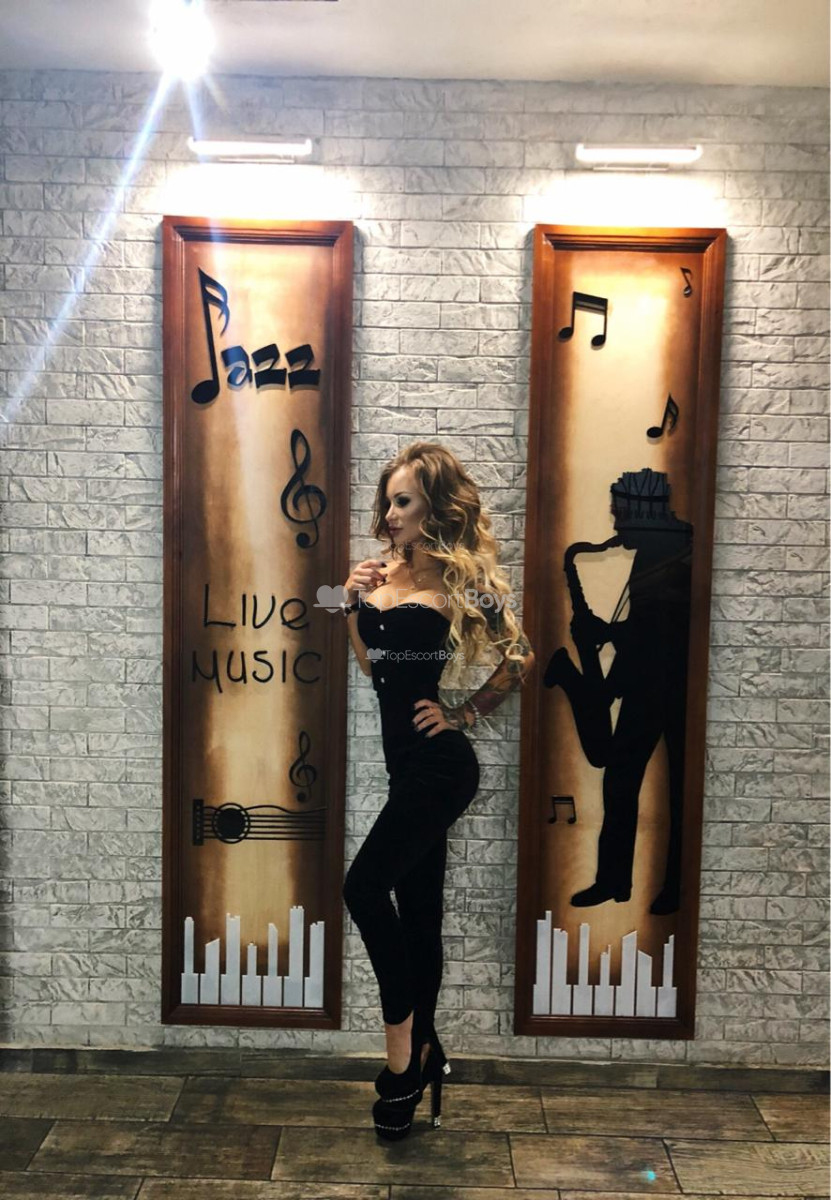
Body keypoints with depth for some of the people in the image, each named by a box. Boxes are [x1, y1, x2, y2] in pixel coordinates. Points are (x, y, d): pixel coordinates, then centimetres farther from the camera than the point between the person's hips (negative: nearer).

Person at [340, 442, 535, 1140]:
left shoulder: (460, 578, -10)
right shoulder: (388, 571, 10)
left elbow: (521, 657, -8)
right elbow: (373, 665, 17)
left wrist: (465, 714, -6)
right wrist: (355, 604, 3)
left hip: (439, 763, -8)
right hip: (409, 762, 8)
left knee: (366, 887, -12)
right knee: (417, 907, 14)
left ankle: (402, 1055, 3)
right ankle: (423, 1051, 28)